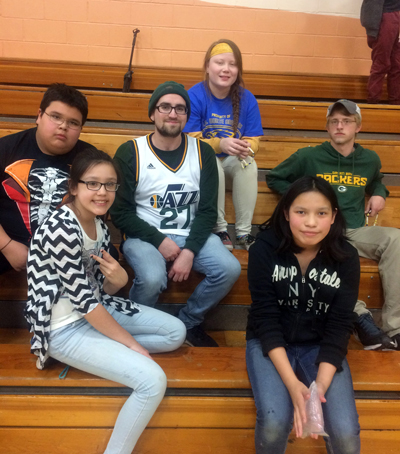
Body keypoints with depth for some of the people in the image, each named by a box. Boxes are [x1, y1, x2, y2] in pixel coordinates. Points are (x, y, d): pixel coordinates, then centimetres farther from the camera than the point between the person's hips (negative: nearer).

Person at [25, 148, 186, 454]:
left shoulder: (100, 226, 3)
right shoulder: (61, 229, -25)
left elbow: (100, 290, 9)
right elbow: (84, 300, -23)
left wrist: (118, 279, -16)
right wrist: (132, 344, -15)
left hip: (97, 310, 9)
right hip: (65, 328, -9)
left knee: (176, 332, 8)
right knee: (153, 380, -20)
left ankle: (108, 354, 8)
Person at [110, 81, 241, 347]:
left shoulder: (203, 152, 2)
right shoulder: (130, 153, -5)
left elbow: (208, 210, -1)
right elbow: (121, 213, -5)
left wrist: (189, 251, -14)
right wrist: (159, 241, -15)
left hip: (190, 234, 3)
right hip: (144, 235, -3)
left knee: (229, 269, -20)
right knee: (152, 279, -33)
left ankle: (189, 323, 7)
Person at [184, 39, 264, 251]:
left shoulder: (247, 99, -3)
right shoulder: (194, 96, -11)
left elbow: (253, 141, -1)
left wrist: (245, 148, -27)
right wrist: (220, 144, -32)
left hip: (234, 161, 3)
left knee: (249, 164, -30)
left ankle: (243, 232, -22)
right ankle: (220, 229, -21)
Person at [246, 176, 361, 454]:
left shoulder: (347, 258, -9)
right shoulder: (264, 249, -15)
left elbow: (339, 326, -9)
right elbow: (265, 318, -16)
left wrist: (320, 386, -21)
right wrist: (293, 383, -25)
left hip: (321, 346, 2)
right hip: (270, 343, -1)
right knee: (274, 422, -26)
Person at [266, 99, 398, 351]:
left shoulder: (370, 159, 15)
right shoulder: (308, 157, 4)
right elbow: (275, 178, 16)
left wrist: (379, 194, 15)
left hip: (356, 233, 4)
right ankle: (361, 318, -37)